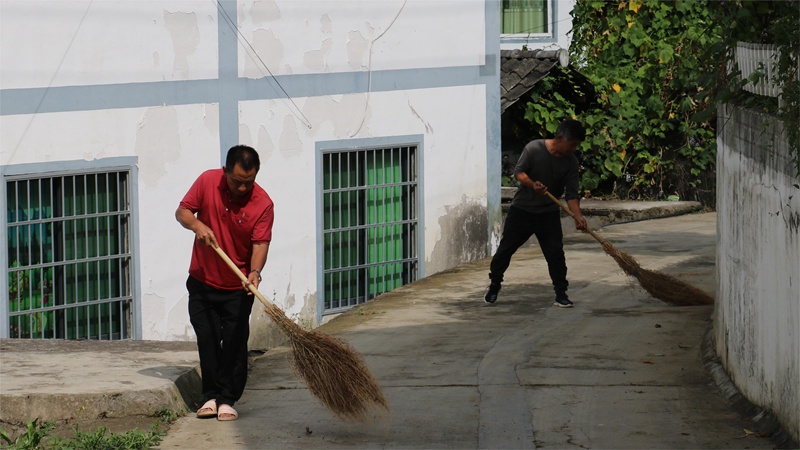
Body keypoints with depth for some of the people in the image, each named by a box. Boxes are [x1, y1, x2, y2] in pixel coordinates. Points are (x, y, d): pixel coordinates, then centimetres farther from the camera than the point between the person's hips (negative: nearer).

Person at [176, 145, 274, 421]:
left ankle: (228, 399, 11)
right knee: (207, 340, 7)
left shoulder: (262, 203, -15)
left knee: (234, 344, 0)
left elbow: (260, 243, -19)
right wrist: (197, 225, -23)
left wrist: (255, 271, -37)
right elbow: (182, 212, -1)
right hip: (202, 281, 2)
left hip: (237, 287, -2)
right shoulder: (208, 181, -9)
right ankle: (212, 395, 19)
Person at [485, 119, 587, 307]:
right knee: (505, 248, 6)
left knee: (556, 254, -5)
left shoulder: (571, 162, -6)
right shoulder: (534, 148, -14)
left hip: (549, 214, 2)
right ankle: (494, 286, 22)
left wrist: (578, 216, -25)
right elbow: (519, 171, -10)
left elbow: (572, 193, -9)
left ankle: (561, 294, 3)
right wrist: (533, 185, -30)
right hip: (522, 209, -2)